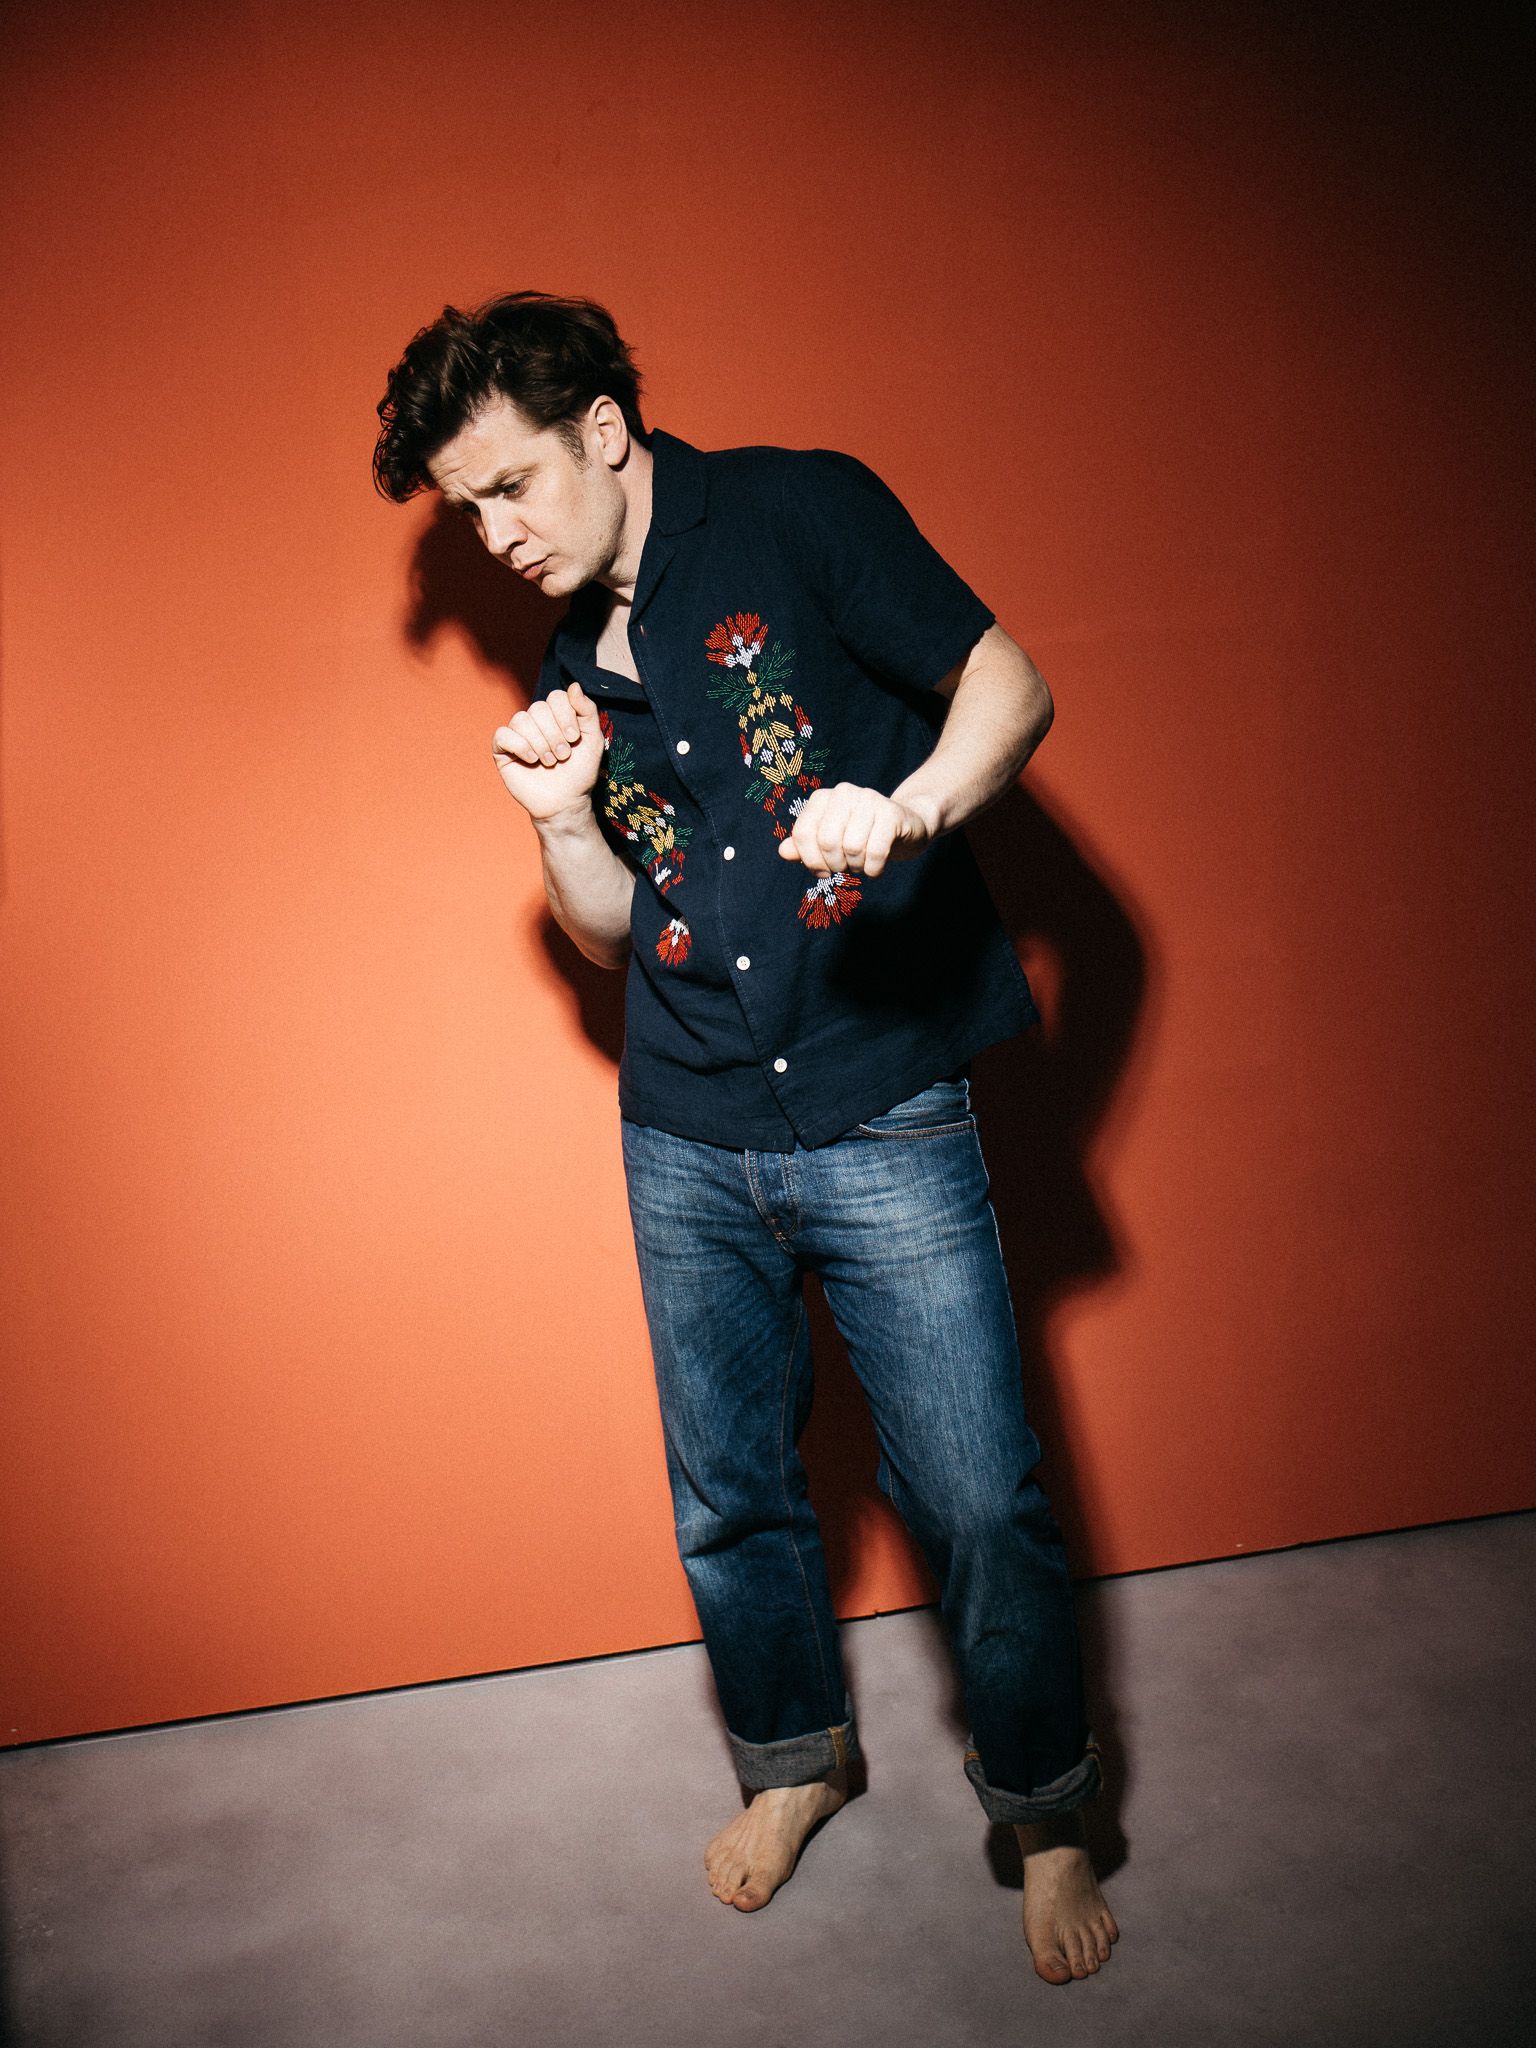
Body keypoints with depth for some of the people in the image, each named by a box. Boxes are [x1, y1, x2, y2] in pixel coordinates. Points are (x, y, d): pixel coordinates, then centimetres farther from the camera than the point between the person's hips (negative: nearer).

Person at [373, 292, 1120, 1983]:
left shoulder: (796, 514, -4)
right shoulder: (568, 665, 12)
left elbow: (1007, 679, -11)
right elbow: (613, 932, 15)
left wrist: (905, 805, -32)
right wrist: (560, 821, -5)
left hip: (883, 1121, -5)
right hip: (687, 1147, 5)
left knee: (976, 1499, -1)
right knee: (731, 1495, 16)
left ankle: (1044, 1814, 25)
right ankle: (794, 1755, 42)